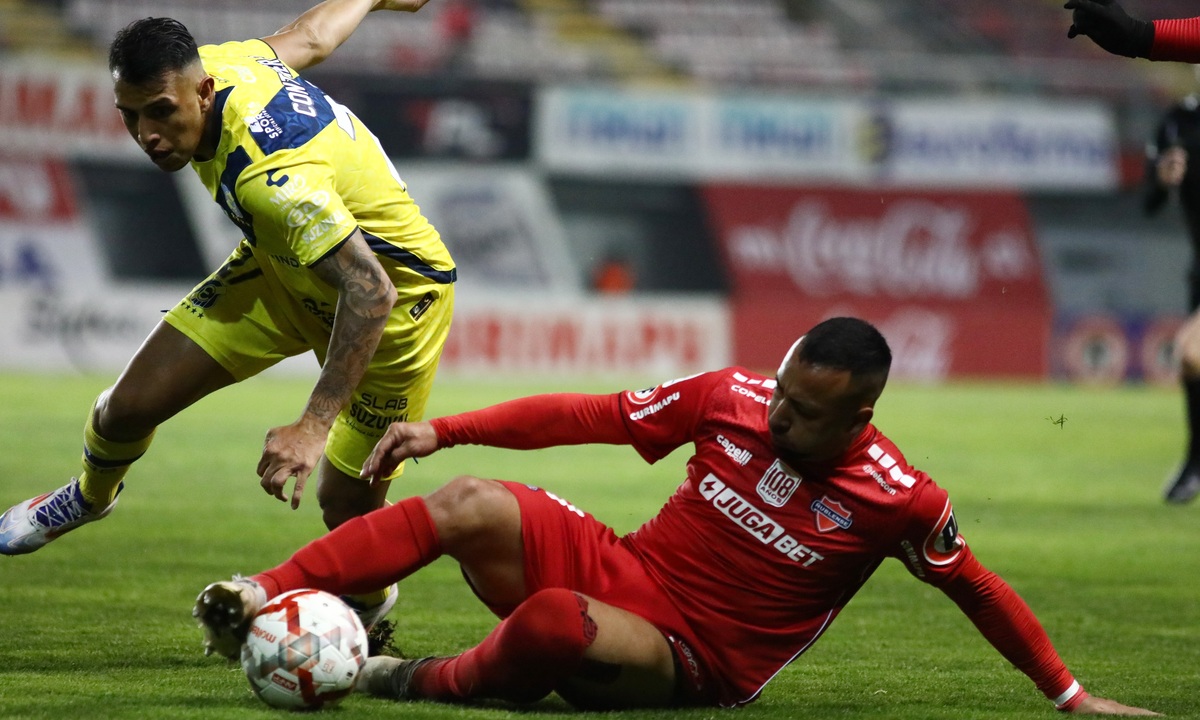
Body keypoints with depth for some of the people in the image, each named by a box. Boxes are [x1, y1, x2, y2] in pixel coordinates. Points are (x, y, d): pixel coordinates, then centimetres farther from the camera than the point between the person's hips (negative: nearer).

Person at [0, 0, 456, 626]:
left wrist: (314, 426, -53)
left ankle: (370, 611, 30)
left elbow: (369, 294, -46)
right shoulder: (210, 63, -18)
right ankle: (90, 497, 35)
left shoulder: (272, 175, -42)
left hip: (396, 293, -7)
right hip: (283, 271, 7)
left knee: (346, 506, -5)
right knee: (129, 407, 0)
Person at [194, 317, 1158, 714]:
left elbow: (979, 593, -1)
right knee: (473, 504, -21)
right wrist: (442, 430, 0)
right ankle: (263, 602, -24)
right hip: (621, 569, 4)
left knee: (554, 623, -37)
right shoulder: (732, 399, -4)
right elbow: (591, 416, 2)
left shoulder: (897, 500, -13)